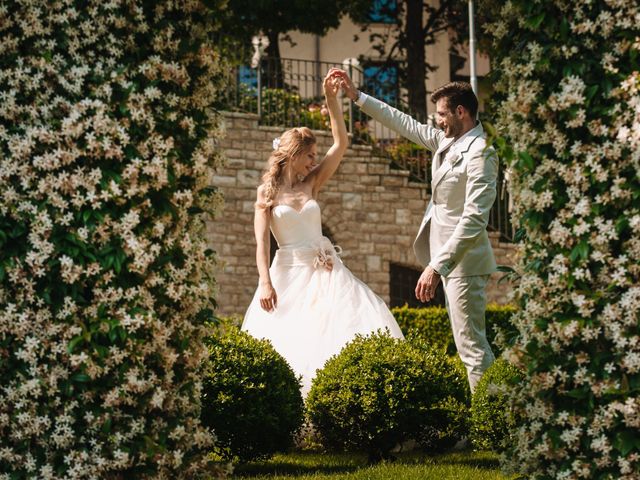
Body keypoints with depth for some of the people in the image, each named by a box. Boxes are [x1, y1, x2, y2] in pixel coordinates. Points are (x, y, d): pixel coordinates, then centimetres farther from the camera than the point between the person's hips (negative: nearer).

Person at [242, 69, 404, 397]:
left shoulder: (312, 184, 10)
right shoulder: (267, 193, 2)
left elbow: (341, 143, 2)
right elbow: (261, 242, -6)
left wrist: (331, 99, -6)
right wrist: (265, 283, -18)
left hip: (323, 270, 3)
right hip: (288, 274, -3)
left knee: (363, 323, -12)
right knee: (288, 342, -8)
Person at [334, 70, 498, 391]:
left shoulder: (480, 153, -19)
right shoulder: (445, 141, 9)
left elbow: (474, 219, -26)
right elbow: (404, 124, 24)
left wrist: (436, 266, -30)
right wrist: (357, 97, 24)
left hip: (463, 261, -10)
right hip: (447, 257, 10)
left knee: (471, 345, -9)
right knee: (468, 343, 12)